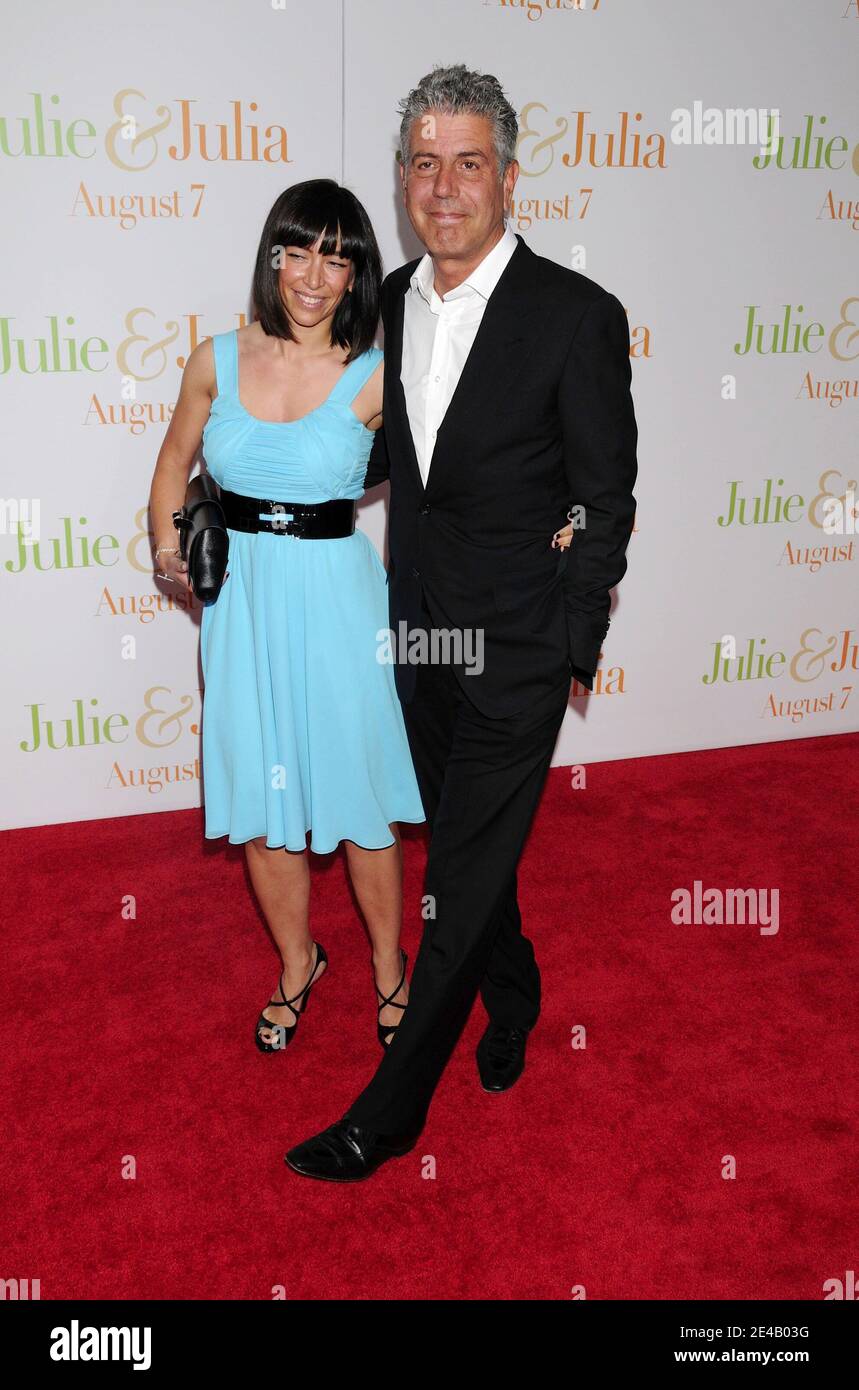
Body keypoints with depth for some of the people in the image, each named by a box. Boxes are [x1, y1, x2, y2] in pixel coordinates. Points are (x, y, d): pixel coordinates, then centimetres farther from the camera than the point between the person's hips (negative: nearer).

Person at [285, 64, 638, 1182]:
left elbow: (606, 505, -9)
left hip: (515, 649, -6)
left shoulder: (578, 316, -12)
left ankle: (388, 1113, 16)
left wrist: (572, 656, -10)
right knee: (464, 846, 20)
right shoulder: (390, 303, 5)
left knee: (460, 879, 1)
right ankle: (514, 999, 46)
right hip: (420, 630, 6)